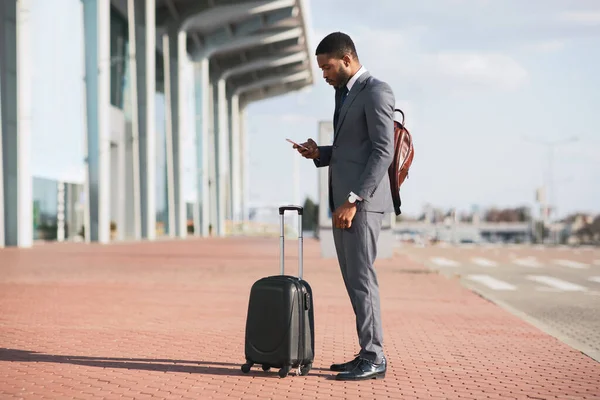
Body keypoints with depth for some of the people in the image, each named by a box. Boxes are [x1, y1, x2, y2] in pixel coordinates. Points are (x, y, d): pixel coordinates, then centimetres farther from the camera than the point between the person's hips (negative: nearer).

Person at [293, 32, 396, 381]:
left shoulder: (376, 91, -10)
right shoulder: (345, 94, 20)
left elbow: (383, 152, -18)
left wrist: (353, 201, -21)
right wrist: (319, 154, 6)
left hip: (363, 202, -10)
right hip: (345, 202, 10)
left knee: (361, 277, -9)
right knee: (355, 280, 9)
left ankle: (374, 358, -3)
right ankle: (369, 355, 13)